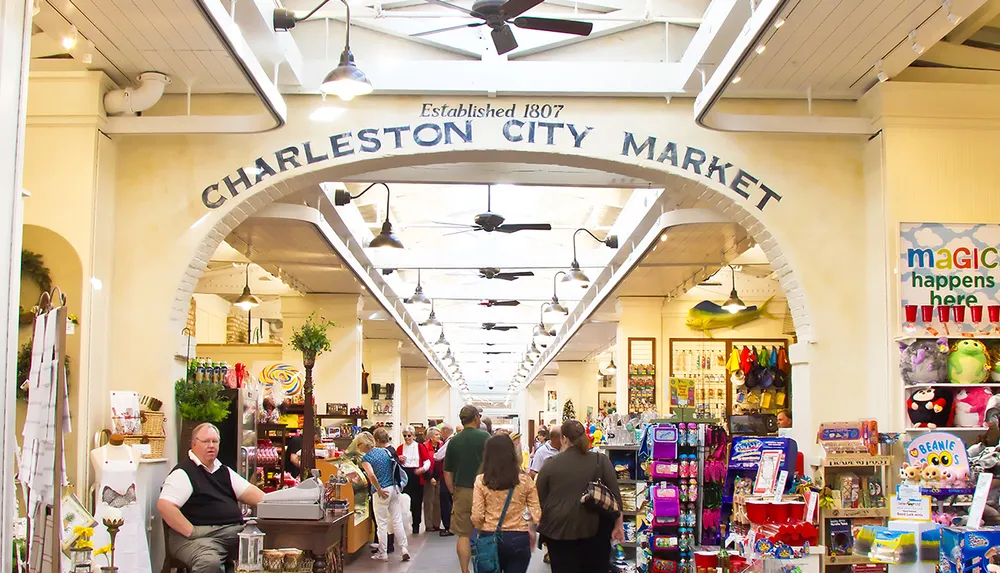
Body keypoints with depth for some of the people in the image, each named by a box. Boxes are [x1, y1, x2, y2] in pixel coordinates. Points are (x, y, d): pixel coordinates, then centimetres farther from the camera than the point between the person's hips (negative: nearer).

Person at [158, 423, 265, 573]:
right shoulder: (183, 473, -1)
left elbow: (249, 493, 17)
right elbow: (164, 505, -13)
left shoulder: (224, 471, 24)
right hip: (202, 535, -7)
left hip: (235, 531, 7)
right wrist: (191, 532, -15)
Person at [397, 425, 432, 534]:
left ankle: (416, 525, 18)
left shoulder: (420, 447, 5)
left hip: (417, 477, 0)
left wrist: (423, 469, -18)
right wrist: (398, 460, -9)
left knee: (417, 502, 6)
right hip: (404, 477, 0)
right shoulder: (400, 448, 9)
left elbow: (427, 461, 0)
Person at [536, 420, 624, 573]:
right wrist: (618, 525, 5)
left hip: (559, 527, 0)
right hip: (594, 527, 0)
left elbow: (539, 498, 5)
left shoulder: (551, 463, -1)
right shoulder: (600, 460, -1)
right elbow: (615, 495, -2)